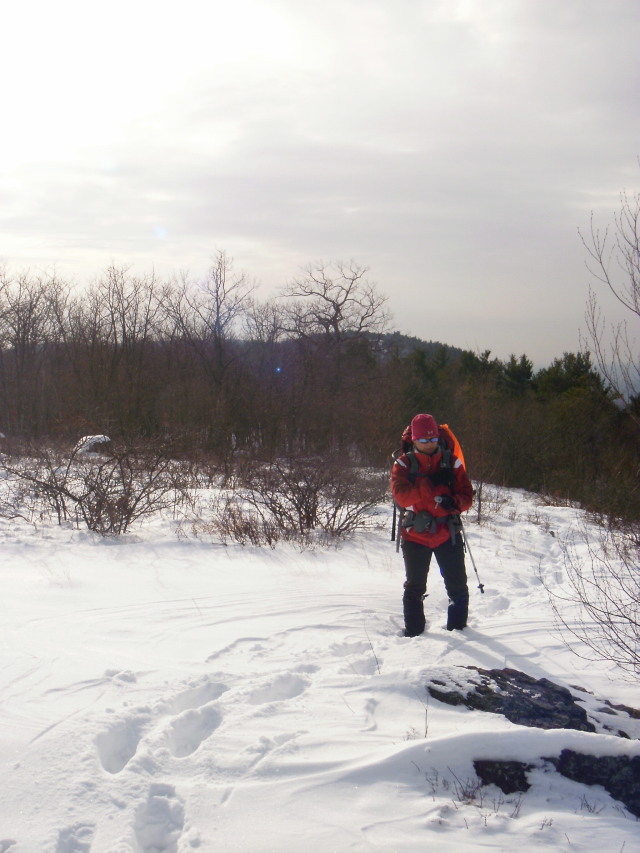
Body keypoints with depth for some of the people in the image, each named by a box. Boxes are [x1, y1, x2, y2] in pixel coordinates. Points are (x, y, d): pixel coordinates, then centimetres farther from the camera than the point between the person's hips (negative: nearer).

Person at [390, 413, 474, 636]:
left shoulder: (452, 462, 4)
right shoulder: (403, 464, -1)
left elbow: (467, 495, 1)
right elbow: (401, 495, -16)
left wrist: (454, 503, -22)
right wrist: (430, 484, -23)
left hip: (448, 533, 1)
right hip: (415, 535, -1)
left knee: (458, 586, 6)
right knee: (415, 587, 8)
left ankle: (458, 627, 22)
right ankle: (413, 631, 19)